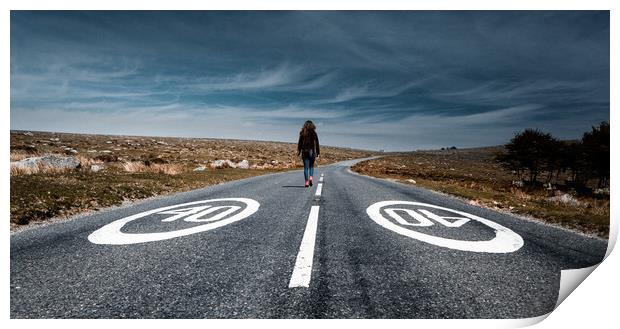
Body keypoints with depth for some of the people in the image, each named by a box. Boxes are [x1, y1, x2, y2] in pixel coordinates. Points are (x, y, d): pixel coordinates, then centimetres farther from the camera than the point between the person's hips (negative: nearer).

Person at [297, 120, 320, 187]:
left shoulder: (302, 133, 1)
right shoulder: (313, 133, -2)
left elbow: (300, 143, 1)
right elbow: (316, 143, -3)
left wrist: (299, 152, 5)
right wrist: (318, 152, 3)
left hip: (304, 152, 1)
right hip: (312, 151, -1)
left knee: (306, 167, 5)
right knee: (311, 166, 16)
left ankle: (306, 181, 2)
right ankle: (311, 177, -5)